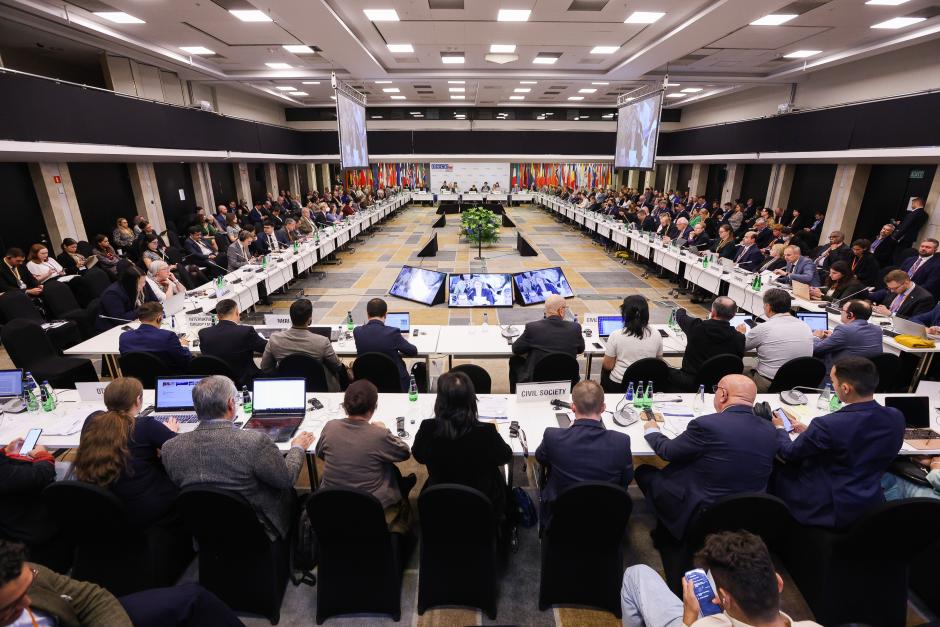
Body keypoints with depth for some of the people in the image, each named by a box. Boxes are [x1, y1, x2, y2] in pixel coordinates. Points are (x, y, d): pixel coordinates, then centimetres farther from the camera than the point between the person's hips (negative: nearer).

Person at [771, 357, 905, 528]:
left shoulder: (828, 425, -28)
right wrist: (810, 432, 14)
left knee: (778, 472, 17)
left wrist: (779, 428, 8)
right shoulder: (896, 418, -9)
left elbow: (789, 454, -11)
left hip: (827, 511, -6)